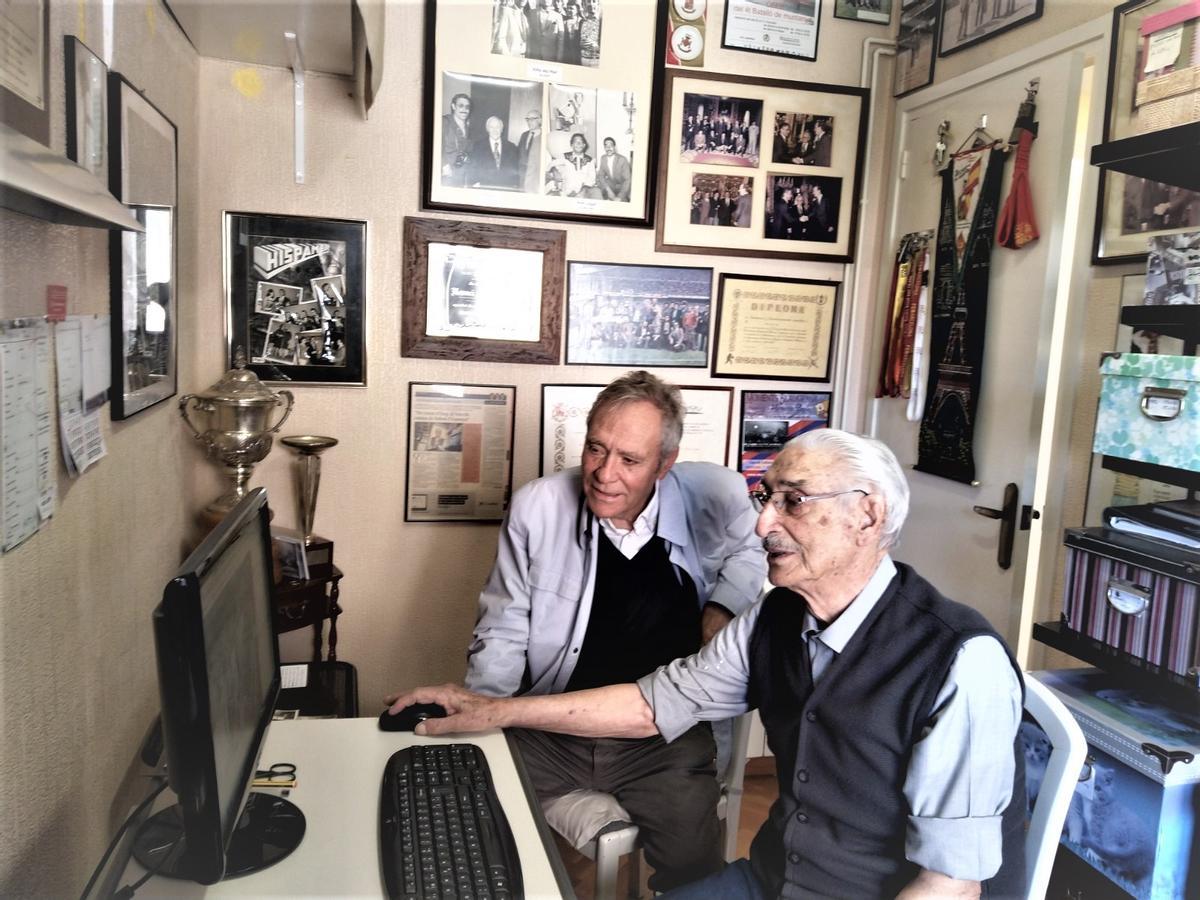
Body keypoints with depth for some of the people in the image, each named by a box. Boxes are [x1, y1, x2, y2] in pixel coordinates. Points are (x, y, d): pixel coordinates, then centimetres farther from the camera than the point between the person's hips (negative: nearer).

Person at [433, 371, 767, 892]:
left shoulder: (711, 496, -10)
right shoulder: (537, 507, -9)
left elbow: (756, 546, 14)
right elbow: (502, 635, 1)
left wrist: (722, 605, -3)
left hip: (665, 736, 0)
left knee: (693, 868, -17)